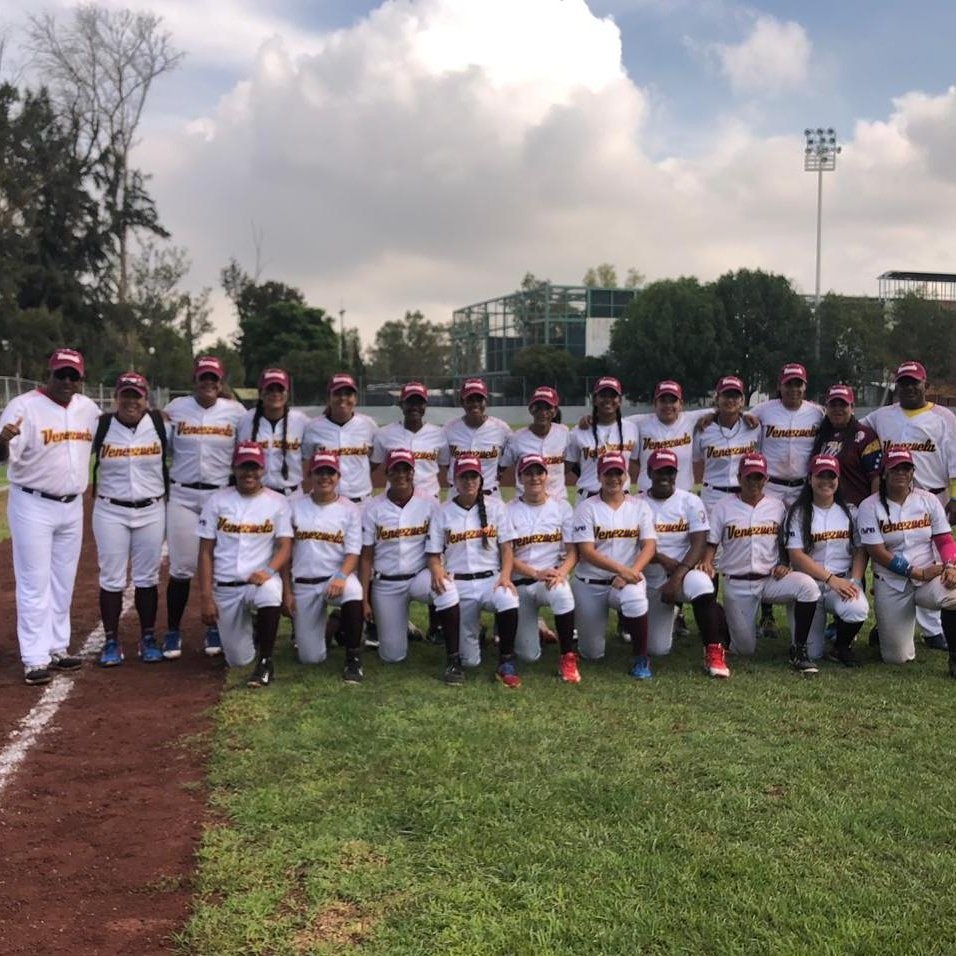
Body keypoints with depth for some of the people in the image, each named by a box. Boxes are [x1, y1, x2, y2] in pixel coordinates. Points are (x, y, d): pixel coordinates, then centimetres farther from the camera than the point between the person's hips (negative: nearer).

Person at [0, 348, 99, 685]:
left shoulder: (88, 408, 4)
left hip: (72, 506, 6)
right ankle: (34, 659, 5)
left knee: (63, 582, 15)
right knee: (35, 583, -1)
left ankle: (57, 648, 26)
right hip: (33, 506, -6)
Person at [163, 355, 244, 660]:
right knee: (181, 567, 0)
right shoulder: (175, 409, 2)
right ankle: (173, 632, 11)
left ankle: (214, 629, 19)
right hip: (182, 495, 0)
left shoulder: (236, 412, 2)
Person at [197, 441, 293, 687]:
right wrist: (206, 598, -6)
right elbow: (206, 552, 1)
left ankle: (265, 662, -20)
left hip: (261, 580, -1)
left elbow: (285, 547, -6)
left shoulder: (277, 503, 0)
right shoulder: (217, 501, 2)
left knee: (270, 592, -39)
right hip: (225, 587, 1)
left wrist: (269, 570, -27)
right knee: (239, 660, 3)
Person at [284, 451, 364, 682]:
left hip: (337, 578, -1)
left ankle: (353, 659, -24)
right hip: (303, 585, 1)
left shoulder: (350, 509, -1)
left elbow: (353, 553, -7)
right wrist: (286, 592, -1)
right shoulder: (294, 506, 1)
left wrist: (341, 577, -27)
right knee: (311, 657, -1)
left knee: (353, 590, -40)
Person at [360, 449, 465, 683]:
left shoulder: (429, 505, -5)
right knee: (392, 656, -1)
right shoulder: (373, 508, -4)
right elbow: (366, 557, -2)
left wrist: (436, 568, -31)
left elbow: (433, 551, -7)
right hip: (386, 585, 1)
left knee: (445, 586, -37)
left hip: (419, 577, -1)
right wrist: (364, 600, -6)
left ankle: (453, 659, -24)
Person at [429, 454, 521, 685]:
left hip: (491, 579, 0)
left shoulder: (495, 505, 5)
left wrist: (505, 576, -14)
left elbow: (506, 547, 3)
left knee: (509, 599, -38)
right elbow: (434, 555, 5)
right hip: (459, 584, 0)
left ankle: (506, 664, -20)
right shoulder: (444, 512, 4)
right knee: (469, 660, -2)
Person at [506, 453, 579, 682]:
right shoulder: (509, 510, -2)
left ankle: (568, 658, -22)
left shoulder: (562, 507, 2)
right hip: (519, 583, 0)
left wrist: (561, 573, -21)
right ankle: (534, 629, 31)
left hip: (553, 577, 0)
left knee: (562, 593, -39)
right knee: (529, 655, -6)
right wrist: (537, 573, -21)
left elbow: (572, 551, -1)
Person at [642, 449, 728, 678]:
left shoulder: (690, 502, -2)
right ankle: (667, 616, 36)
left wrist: (677, 577, -24)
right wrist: (664, 560, -21)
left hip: (684, 572, -2)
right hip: (651, 581, 2)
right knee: (657, 650, 0)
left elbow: (699, 544, -11)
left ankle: (714, 652, -28)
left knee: (700, 583, -39)